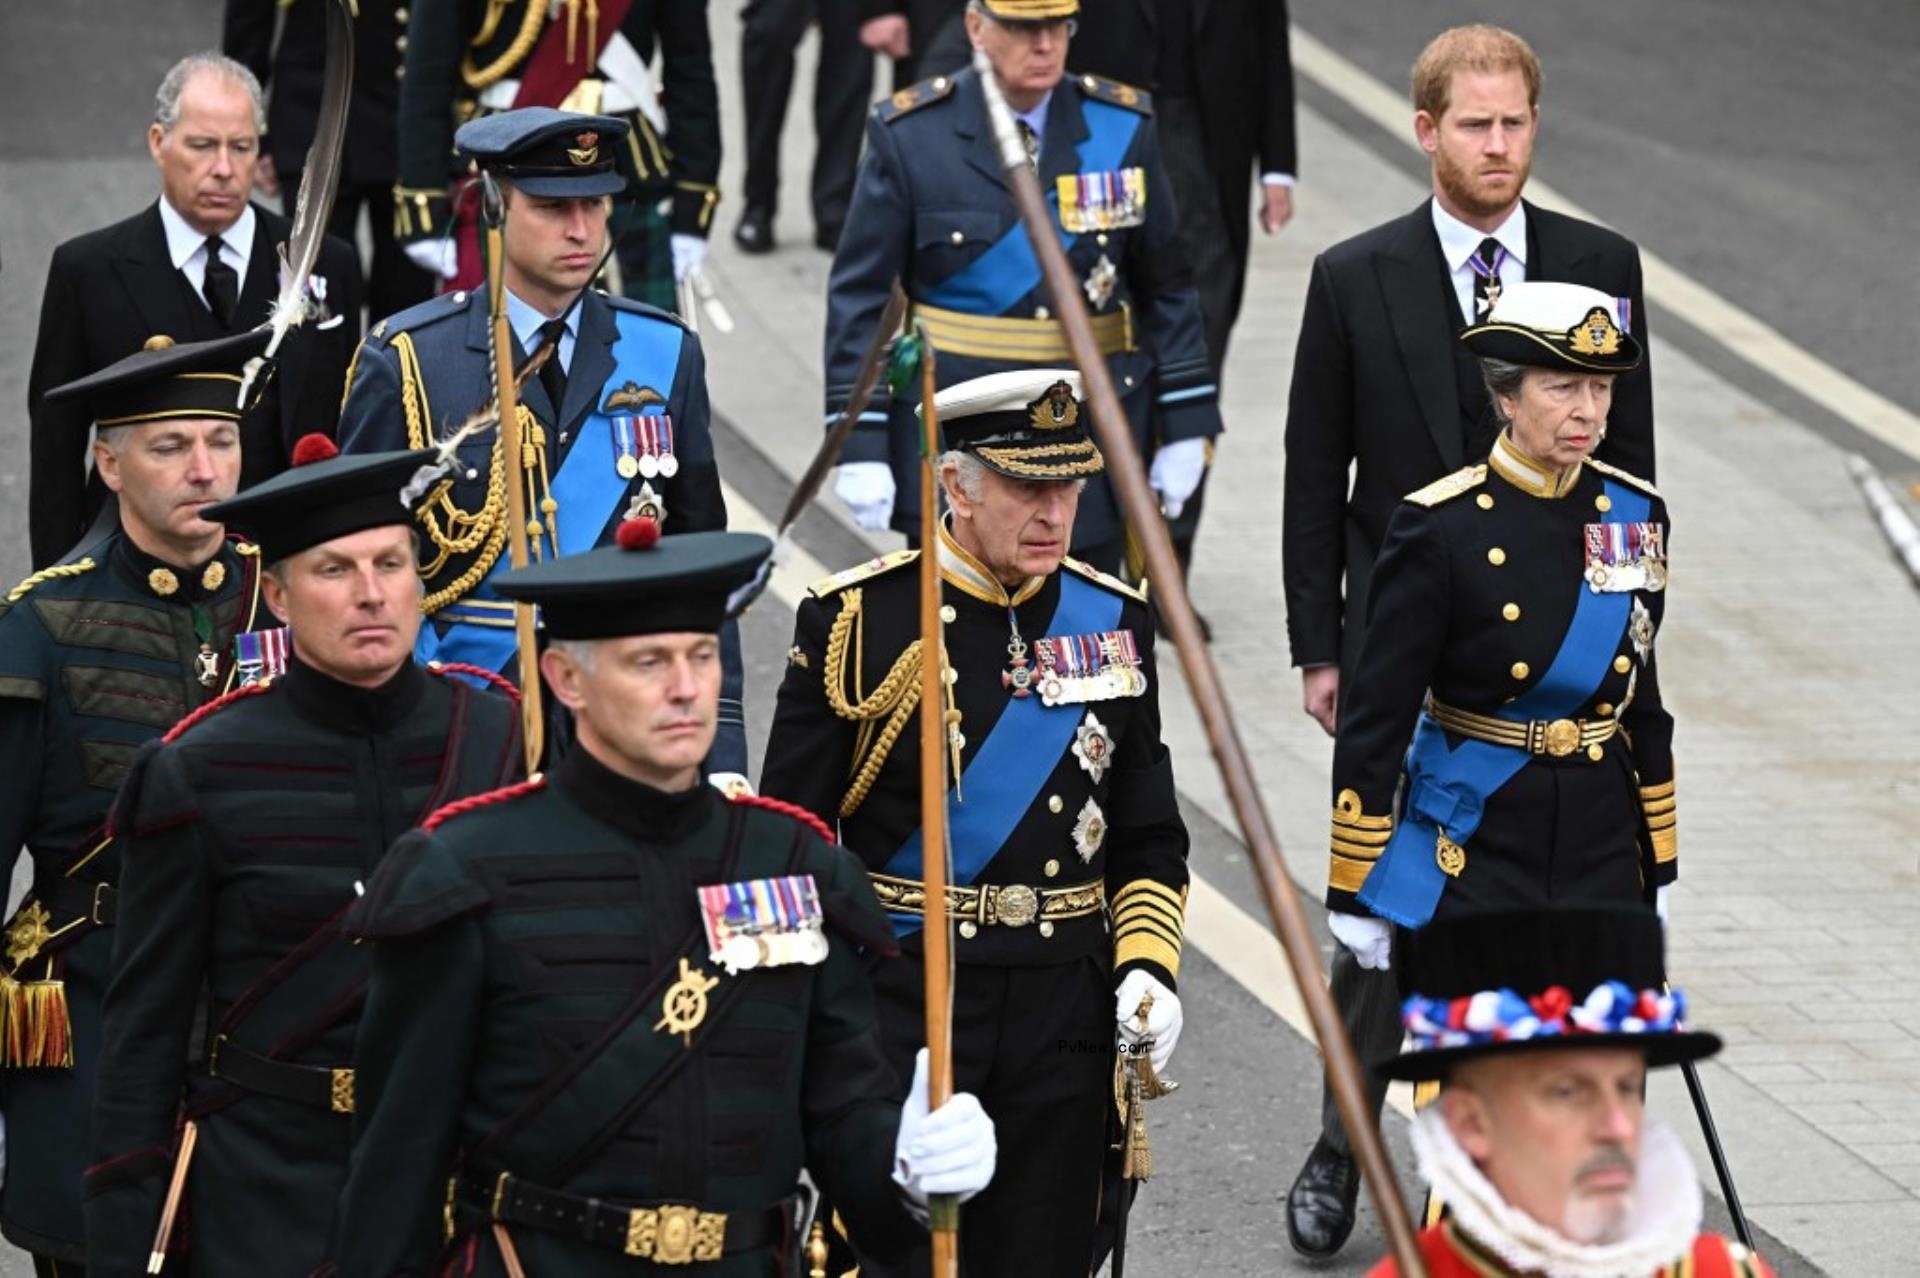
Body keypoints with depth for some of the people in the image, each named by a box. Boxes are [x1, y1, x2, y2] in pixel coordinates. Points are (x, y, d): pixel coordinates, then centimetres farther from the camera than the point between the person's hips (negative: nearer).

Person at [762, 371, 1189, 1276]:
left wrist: (1147, 965, -2)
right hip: (896, 1003, -3)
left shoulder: (1112, 621, 7)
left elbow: (1149, 840, 14)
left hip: (1065, 1011, 3)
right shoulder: (858, 622, -5)